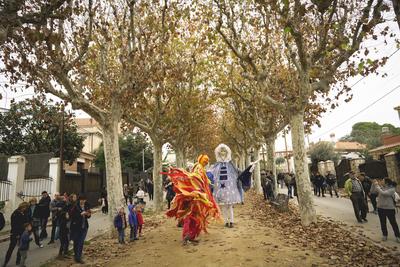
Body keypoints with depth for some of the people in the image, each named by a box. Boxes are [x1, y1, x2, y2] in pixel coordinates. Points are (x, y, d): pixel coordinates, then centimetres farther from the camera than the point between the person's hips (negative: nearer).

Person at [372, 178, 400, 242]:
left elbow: (383, 193, -30)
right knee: (383, 223, 14)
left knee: (393, 223, 10)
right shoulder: (381, 187, 0)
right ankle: (384, 235, 28)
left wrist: (377, 185, -22)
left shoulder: (392, 189, -16)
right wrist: (374, 184, -6)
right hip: (381, 208, 5)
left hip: (390, 209, -5)